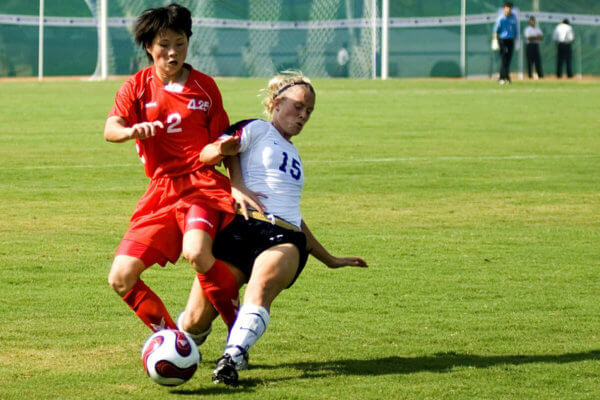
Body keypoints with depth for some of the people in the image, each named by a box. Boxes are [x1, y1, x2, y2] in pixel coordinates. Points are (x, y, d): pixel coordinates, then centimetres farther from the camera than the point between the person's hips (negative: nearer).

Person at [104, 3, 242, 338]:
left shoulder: (204, 86, 8)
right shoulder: (137, 87, 8)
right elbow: (110, 130, -8)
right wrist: (133, 131, -32)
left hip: (201, 183, -3)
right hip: (161, 191, 3)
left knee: (197, 252, -34)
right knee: (121, 278, -8)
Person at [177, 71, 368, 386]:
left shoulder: (293, 154, 33)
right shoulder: (257, 130, 13)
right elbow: (205, 155, -3)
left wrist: (329, 260, 44)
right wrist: (219, 149, -27)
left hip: (285, 240, 4)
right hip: (241, 229, -4)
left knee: (263, 282, -34)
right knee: (195, 321, -10)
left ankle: (234, 356, -48)